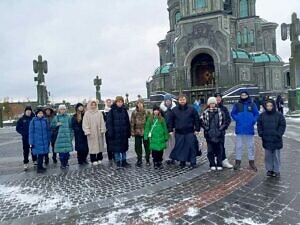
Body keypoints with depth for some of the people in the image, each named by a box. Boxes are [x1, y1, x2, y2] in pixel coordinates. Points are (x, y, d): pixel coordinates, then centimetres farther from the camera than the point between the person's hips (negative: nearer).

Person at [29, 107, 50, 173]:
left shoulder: (45, 120, 3)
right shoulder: (33, 121, -6)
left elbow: (48, 130, 9)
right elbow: (31, 132, -4)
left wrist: (48, 139, 9)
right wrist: (31, 142, -5)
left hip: (44, 140, 3)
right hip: (37, 141, -3)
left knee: (43, 153, 9)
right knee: (39, 154, -2)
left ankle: (40, 166, 25)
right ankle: (39, 168, 12)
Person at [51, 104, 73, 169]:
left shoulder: (68, 117, 7)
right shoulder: (57, 117, 6)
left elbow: (71, 126, 8)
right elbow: (52, 125, 7)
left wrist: (71, 135, 3)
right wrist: (56, 124, -12)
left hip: (67, 136, 1)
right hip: (59, 136, -1)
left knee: (67, 150, 1)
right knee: (61, 150, -1)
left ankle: (66, 163, 17)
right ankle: (62, 164, 13)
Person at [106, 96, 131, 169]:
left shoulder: (124, 110, 7)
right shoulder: (112, 111, -5)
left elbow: (128, 122, 9)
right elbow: (109, 123, -7)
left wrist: (128, 132, 6)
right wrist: (111, 133, -13)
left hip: (124, 133, 4)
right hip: (115, 133, -4)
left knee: (124, 147, 11)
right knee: (116, 148, 3)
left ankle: (124, 161, 23)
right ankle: (118, 162, 15)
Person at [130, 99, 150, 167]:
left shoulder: (146, 112, -1)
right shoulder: (134, 112, 2)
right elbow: (132, 122, 2)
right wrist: (132, 131, -2)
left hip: (145, 132, -1)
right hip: (137, 132, 1)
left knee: (146, 146, 7)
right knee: (138, 146, 7)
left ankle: (147, 159, 22)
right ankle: (139, 160, 21)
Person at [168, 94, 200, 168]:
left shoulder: (191, 109, 1)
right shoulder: (174, 110, 4)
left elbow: (197, 119, 2)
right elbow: (170, 121, 8)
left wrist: (197, 129, -2)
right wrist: (170, 130, 3)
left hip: (190, 132, -1)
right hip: (179, 133, 1)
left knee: (192, 147, 2)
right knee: (180, 148, 6)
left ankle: (193, 162, 13)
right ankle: (182, 161, 19)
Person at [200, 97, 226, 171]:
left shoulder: (221, 112, 4)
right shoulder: (205, 112, 5)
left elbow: (225, 122, 6)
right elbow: (201, 121, 6)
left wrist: (221, 128, -5)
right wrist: (206, 128, -5)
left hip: (219, 134, 0)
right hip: (209, 135, 0)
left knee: (220, 150, 4)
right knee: (210, 150, 4)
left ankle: (219, 165, 16)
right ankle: (212, 165, 16)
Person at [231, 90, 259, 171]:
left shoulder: (252, 105, 4)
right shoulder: (237, 105, 3)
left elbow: (257, 114, 7)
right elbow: (233, 113, 7)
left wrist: (253, 121, -8)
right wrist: (237, 119, -8)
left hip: (249, 129, 1)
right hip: (240, 129, -1)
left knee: (251, 146, 9)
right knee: (238, 146, 5)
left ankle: (251, 162, 21)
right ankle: (238, 162, 16)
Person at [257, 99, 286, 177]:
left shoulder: (279, 115, -2)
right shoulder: (262, 115, 4)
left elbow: (283, 125, -1)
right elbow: (259, 125, 12)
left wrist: (279, 134, -11)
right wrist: (260, 133, 0)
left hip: (276, 140, -2)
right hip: (266, 139, 2)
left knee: (276, 156, 6)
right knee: (268, 155, 9)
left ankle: (276, 170, 16)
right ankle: (269, 169, 21)